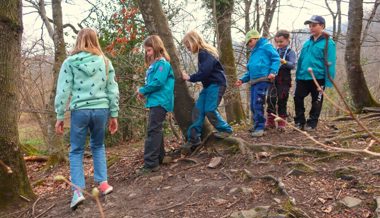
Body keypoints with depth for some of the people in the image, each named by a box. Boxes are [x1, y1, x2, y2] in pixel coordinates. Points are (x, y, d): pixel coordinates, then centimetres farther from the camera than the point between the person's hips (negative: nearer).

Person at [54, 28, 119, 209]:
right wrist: (114, 114, 13)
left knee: (76, 151, 9)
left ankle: (78, 190, -1)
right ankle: (103, 183, 16)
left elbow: (63, 91, -2)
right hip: (101, 109, 2)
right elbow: (113, 90, 7)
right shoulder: (105, 61, 6)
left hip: (80, 110, -2)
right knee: (98, 146, 21)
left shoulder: (70, 62, 0)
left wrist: (59, 116, 4)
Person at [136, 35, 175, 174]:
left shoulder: (162, 63, -10)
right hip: (156, 101, 10)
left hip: (160, 102, -10)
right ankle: (159, 158, 26)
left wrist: (143, 90, -9)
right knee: (156, 130, 16)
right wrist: (144, 92, 3)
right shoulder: (155, 64, 18)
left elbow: (158, 82, -20)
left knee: (153, 131, -13)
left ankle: (151, 163, -13)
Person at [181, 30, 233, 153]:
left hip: (216, 84, -9)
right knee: (198, 110, -1)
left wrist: (190, 78, -13)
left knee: (209, 110, -14)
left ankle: (226, 130, 6)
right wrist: (191, 77, 5)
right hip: (208, 85, 9)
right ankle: (193, 139, -1)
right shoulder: (202, 53, 16)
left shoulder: (206, 53, -14)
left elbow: (205, 72, -23)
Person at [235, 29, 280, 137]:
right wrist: (242, 79, 15)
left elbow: (276, 58, -6)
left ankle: (260, 127, -8)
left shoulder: (266, 46, 2)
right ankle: (258, 125, 22)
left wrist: (273, 72, -19)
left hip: (262, 80, -9)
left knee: (258, 104, -13)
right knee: (253, 106, 10)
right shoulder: (253, 53, 26)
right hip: (253, 82, 9)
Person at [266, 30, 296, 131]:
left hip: (284, 80, -4)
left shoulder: (290, 52, -1)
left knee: (282, 101, 2)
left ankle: (281, 122, 13)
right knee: (270, 99, 1)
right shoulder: (275, 51, 12)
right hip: (273, 78, 4)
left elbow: (293, 65, -13)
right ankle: (270, 121, 11)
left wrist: (284, 62, -30)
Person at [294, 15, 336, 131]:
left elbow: (330, 64, -12)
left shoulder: (328, 43, -7)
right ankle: (299, 122, 21)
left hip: (318, 78, -6)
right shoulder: (307, 43, 12)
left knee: (316, 102, 7)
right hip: (303, 78, 6)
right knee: (297, 98, 7)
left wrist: (328, 82, -17)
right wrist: (297, 76, 12)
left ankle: (311, 124, 19)